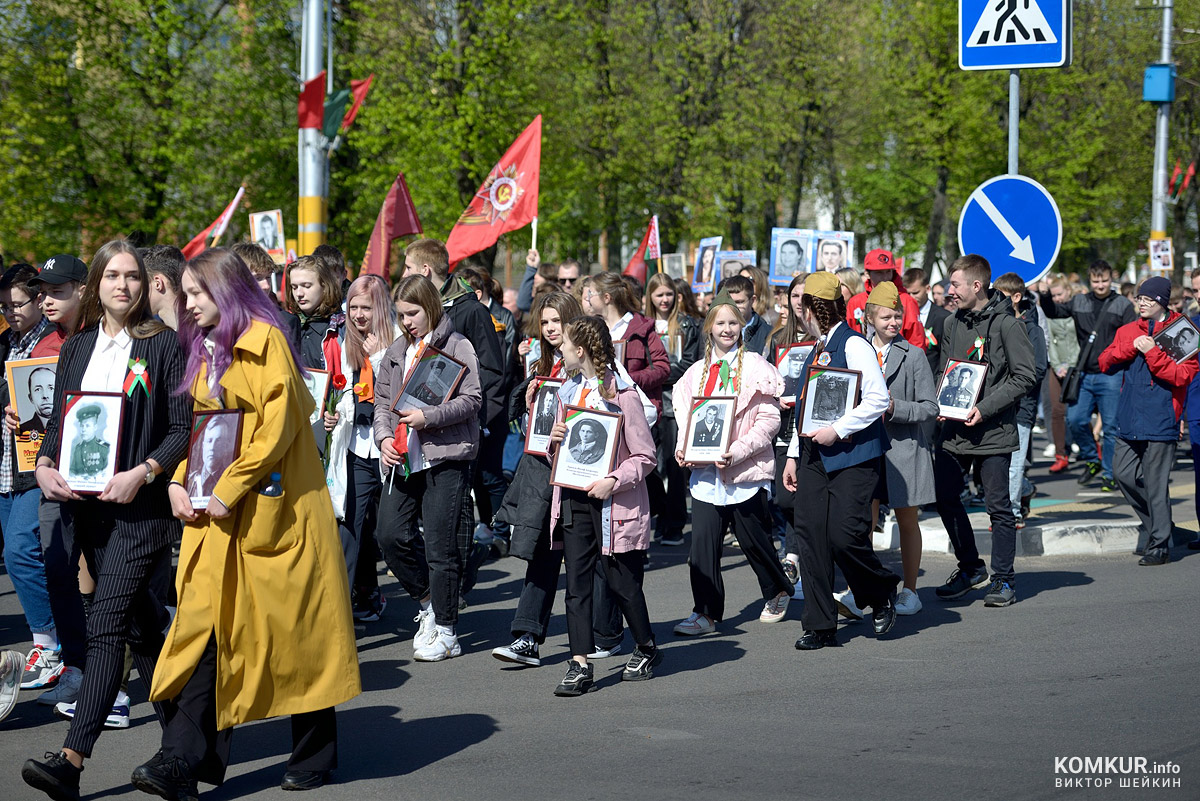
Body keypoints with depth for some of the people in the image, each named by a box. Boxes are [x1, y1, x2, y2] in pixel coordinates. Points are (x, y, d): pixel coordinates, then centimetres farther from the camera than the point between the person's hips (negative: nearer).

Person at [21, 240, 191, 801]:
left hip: (144, 505, -6)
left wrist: (141, 473, -18)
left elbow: (184, 428, -5)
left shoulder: (163, 345, -2)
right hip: (88, 504, 6)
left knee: (105, 625, -14)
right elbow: (59, 421, 16)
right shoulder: (77, 348, 13)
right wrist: (45, 465, -3)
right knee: (140, 625, 13)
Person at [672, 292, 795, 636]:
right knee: (703, 541, -4)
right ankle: (706, 613, 3)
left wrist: (738, 451, -19)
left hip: (747, 470, -4)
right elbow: (687, 416, 17)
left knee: (753, 539, 9)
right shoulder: (697, 372, 11)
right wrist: (683, 448, -3)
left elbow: (769, 419, -9)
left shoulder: (756, 368, -5)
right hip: (705, 471, 4)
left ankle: (777, 592, 34)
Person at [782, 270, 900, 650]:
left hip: (851, 455, -8)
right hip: (814, 456, 8)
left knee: (845, 536, -14)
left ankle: (882, 594, 15)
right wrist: (794, 455, 20)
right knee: (811, 536, 1)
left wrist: (837, 430, -18)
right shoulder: (817, 350, 18)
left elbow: (878, 399, -17)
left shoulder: (854, 345, -9)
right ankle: (820, 627, 6)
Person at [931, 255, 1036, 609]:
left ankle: (1003, 579, 11)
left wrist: (985, 408, -18)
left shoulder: (1006, 324, -10)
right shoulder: (952, 324, 11)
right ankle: (970, 567, 26)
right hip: (954, 430, 7)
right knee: (945, 498, 8)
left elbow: (1024, 377, -13)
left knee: (998, 506, 1)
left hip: (994, 432, -6)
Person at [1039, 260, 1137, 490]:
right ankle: (1092, 460, 21)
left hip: (1111, 375, -4)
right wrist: (1045, 297, 2)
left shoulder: (1123, 305, 0)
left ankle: (1109, 474, 10)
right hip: (1084, 376, 4)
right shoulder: (1079, 303, 10)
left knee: (1111, 426, 0)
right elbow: (1054, 312, 21)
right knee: (1075, 420, -1)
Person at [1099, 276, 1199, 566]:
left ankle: (1160, 545, 2)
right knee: (1123, 473, 8)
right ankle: (1152, 521, 29)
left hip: (1160, 420, -6)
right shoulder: (1128, 332, 13)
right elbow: (1105, 362, 6)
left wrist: (1152, 352, -19)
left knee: (1156, 482, -5)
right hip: (1130, 419, 6)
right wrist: (1131, 347, -9)